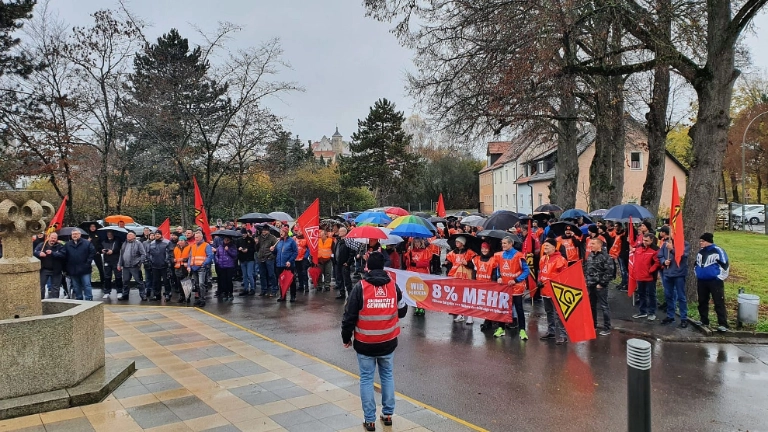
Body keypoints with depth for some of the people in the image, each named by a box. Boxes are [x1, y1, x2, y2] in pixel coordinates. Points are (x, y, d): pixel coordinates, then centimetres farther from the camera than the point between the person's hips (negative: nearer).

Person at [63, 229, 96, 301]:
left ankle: (89, 299, -1)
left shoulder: (87, 243, 0)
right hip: (73, 271, 4)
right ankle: (79, 300, 21)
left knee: (87, 285, -4)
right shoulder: (67, 245, 9)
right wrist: (66, 268, 0)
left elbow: (93, 252, -2)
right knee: (76, 288, 12)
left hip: (85, 270, -3)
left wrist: (88, 262, -9)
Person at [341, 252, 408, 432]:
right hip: (388, 342, 3)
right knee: (387, 376, 18)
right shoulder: (393, 286, -3)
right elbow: (402, 312, 7)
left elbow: (350, 315, -10)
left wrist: (346, 338, 3)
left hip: (365, 343, -3)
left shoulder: (360, 287, -12)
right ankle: (388, 414, 24)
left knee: (366, 379, 8)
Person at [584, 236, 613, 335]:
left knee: (604, 306, -1)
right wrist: (586, 280, 10)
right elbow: (585, 268, 18)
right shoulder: (589, 255, 9)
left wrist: (602, 283, -15)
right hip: (590, 285, 8)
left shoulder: (605, 256, -15)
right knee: (591, 305, 17)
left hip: (600, 286, -8)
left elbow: (609, 272, -18)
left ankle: (607, 328, 7)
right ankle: (593, 325, 30)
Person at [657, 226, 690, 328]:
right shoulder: (665, 243, 7)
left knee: (681, 297, 1)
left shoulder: (685, 244, -3)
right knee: (668, 296, 12)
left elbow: (683, 255, -19)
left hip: (679, 274, -4)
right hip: (667, 273, 4)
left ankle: (684, 318, 9)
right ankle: (670, 316, 25)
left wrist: (672, 249, -25)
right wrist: (664, 261, -10)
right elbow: (660, 256, 9)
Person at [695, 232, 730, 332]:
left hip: (715, 281, -7)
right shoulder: (701, 251, 10)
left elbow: (725, 265, -10)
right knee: (702, 302, 13)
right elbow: (696, 264, 25)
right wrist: (698, 274, 18)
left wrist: (720, 277, -8)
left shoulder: (717, 251, -12)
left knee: (719, 303, -6)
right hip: (701, 281, 7)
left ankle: (723, 324, -4)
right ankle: (704, 321, 25)